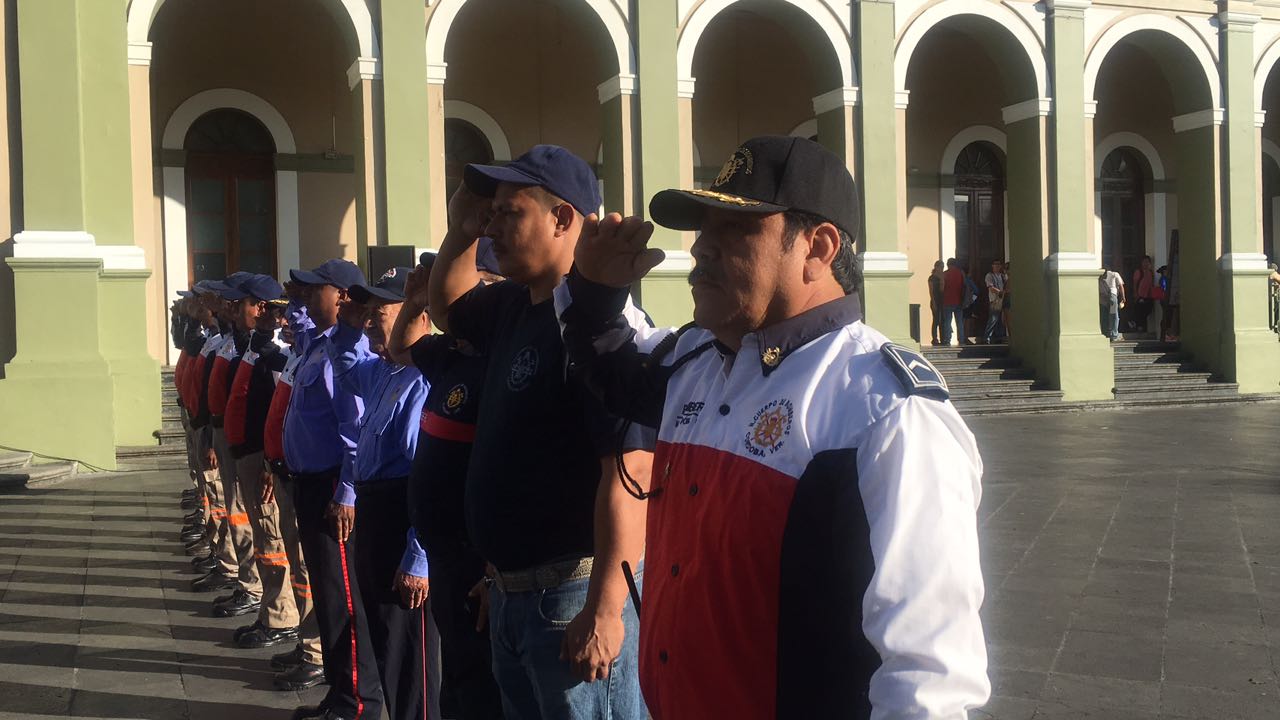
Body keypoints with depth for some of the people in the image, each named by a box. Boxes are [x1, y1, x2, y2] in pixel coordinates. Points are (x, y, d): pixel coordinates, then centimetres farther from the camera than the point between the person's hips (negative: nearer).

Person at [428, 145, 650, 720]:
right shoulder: (515, 305, 7)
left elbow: (631, 470, -26)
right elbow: (447, 307, 29)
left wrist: (604, 612, -27)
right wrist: (461, 230, 9)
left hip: (577, 590, -9)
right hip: (511, 588, 9)